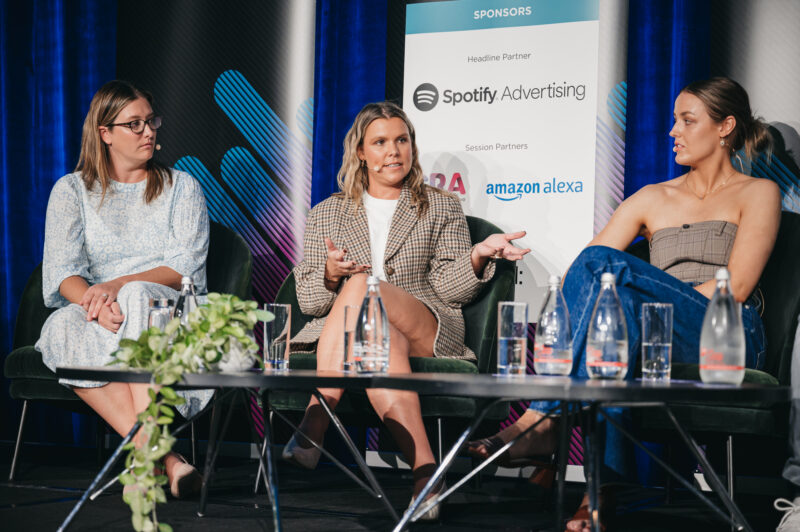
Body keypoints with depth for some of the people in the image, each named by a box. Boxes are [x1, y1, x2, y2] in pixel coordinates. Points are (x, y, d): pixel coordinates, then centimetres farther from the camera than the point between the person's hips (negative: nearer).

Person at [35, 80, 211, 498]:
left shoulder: (182, 188, 12)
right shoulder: (71, 190, 13)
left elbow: (184, 267, -2)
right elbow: (62, 273, 0)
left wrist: (116, 286, -19)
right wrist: (94, 301, -23)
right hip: (92, 314, 1)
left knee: (138, 299, -38)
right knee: (61, 330, -35)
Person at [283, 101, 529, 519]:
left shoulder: (441, 208, 20)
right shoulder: (326, 214, 21)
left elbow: (449, 288, 8)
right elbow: (308, 301, 12)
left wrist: (477, 257, -14)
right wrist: (329, 274, -11)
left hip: (427, 329, -1)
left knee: (362, 286, -34)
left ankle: (313, 427, -44)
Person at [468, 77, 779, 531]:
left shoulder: (758, 193, 13)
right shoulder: (654, 199, 25)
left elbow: (735, 287, -3)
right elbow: (582, 276, 14)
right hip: (656, 343, 4)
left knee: (606, 265, -28)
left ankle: (540, 420, -34)